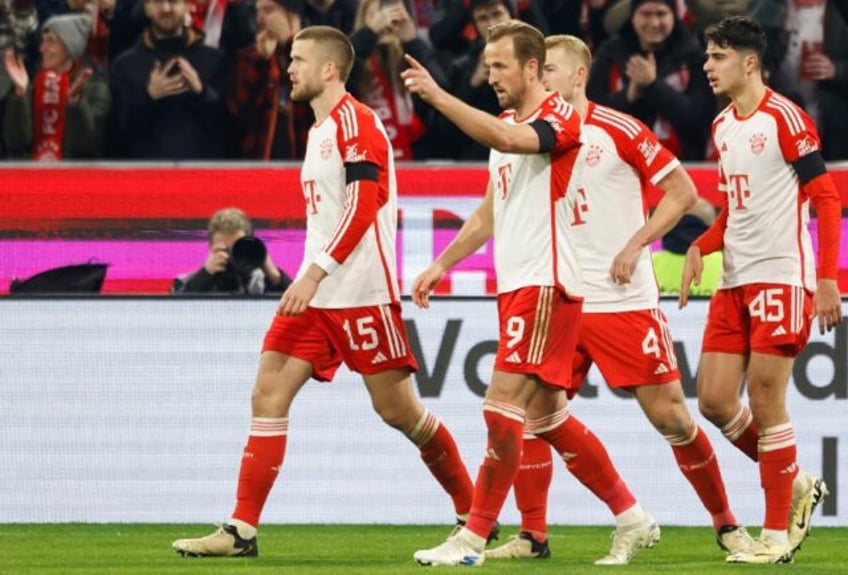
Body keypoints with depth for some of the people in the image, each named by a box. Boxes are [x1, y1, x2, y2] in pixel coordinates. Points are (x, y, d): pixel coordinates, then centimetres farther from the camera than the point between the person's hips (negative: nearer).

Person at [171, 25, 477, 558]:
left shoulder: (355, 121, -11)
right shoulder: (320, 131, 18)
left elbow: (364, 204, -21)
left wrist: (315, 273, -26)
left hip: (363, 293, -9)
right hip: (317, 295, 9)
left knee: (397, 410, -2)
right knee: (268, 394, -4)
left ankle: (472, 512, 14)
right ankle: (242, 529, -7)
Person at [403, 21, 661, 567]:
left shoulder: (561, 117, -10)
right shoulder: (504, 125, 18)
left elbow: (506, 139, -32)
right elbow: (489, 213, 26)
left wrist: (437, 96, -34)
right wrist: (440, 265, 20)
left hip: (545, 285, -10)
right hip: (515, 284, 10)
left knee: (503, 406, -13)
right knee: (550, 416, 11)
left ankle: (473, 539, -11)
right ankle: (634, 519, 20)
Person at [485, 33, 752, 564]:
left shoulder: (618, 131, -7)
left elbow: (682, 191, -5)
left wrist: (635, 245, -13)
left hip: (625, 300, -5)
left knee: (669, 414, -2)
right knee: (531, 410, -5)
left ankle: (726, 522, 12)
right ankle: (533, 534, 3)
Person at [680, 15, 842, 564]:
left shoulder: (786, 119, -10)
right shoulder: (722, 126, 14)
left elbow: (827, 198, -12)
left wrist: (827, 280, -18)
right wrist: (700, 248, 6)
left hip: (781, 276, -8)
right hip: (735, 281, 8)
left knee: (765, 402, -8)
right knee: (714, 399, 2)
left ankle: (777, 534, 0)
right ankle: (796, 486, 21)